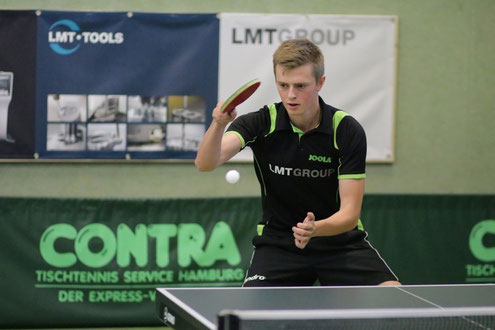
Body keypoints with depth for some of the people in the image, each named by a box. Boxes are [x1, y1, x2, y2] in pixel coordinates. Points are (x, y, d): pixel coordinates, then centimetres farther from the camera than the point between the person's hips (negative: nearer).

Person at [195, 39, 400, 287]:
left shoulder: (347, 131, -14)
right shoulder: (261, 123, -12)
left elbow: (350, 213, -16)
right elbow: (205, 164, -27)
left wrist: (315, 229, -38)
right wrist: (218, 124, -47)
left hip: (339, 238, 0)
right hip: (278, 244, 0)